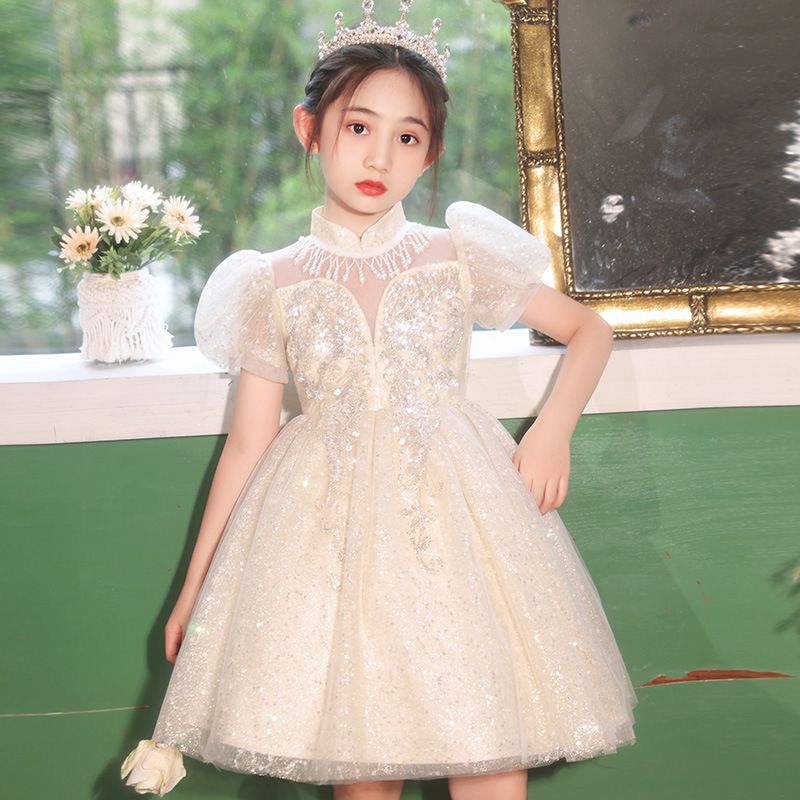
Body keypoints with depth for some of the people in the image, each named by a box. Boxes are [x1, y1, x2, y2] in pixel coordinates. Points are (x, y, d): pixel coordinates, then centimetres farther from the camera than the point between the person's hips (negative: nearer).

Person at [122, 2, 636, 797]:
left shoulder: (457, 258, 6)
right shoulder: (277, 284, 6)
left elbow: (589, 329, 15)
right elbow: (248, 441, 9)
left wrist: (553, 427, -3)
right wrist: (195, 586, 10)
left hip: (455, 517, 0)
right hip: (328, 524, 0)